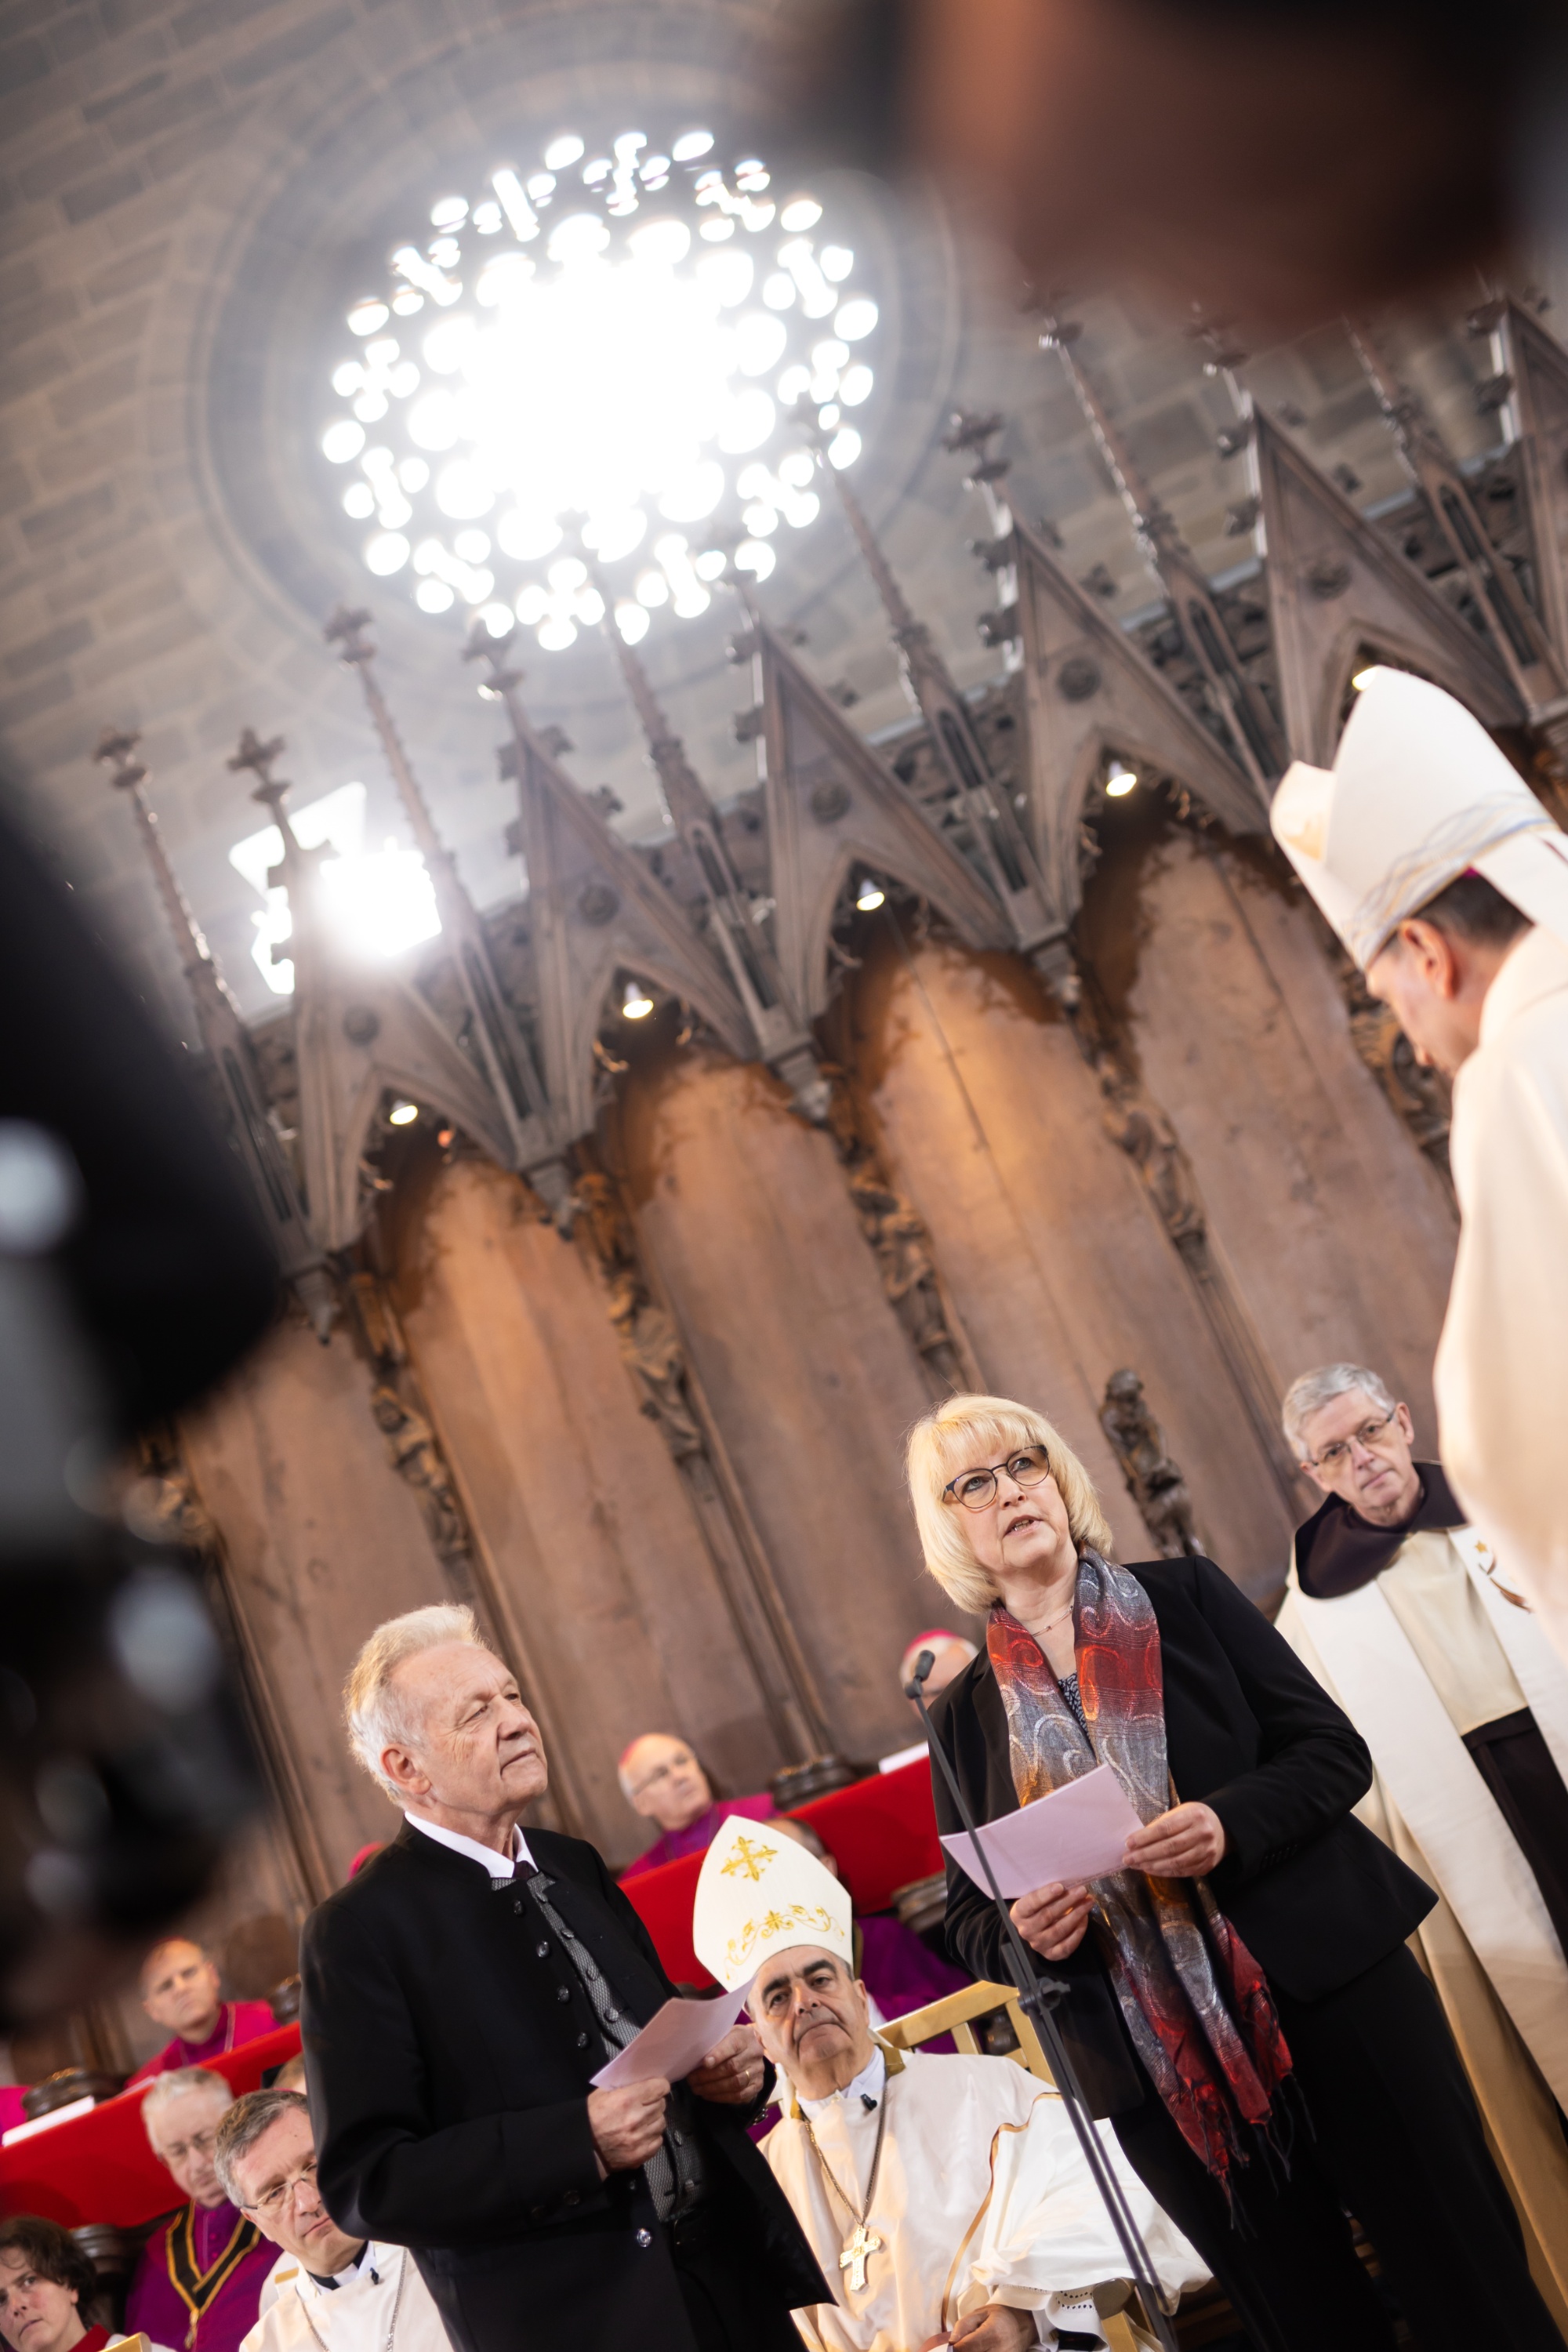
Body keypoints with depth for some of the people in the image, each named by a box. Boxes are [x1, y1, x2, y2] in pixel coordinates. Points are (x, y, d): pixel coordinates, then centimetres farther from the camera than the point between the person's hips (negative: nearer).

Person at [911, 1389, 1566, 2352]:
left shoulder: (1185, 1596, 2)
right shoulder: (967, 1713, 6)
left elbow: (1337, 1749, -2)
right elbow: (970, 1918, 9)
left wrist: (1232, 1824, -20)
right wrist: (1024, 1933, -14)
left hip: (1332, 1986, -1)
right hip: (1159, 2070, 2)